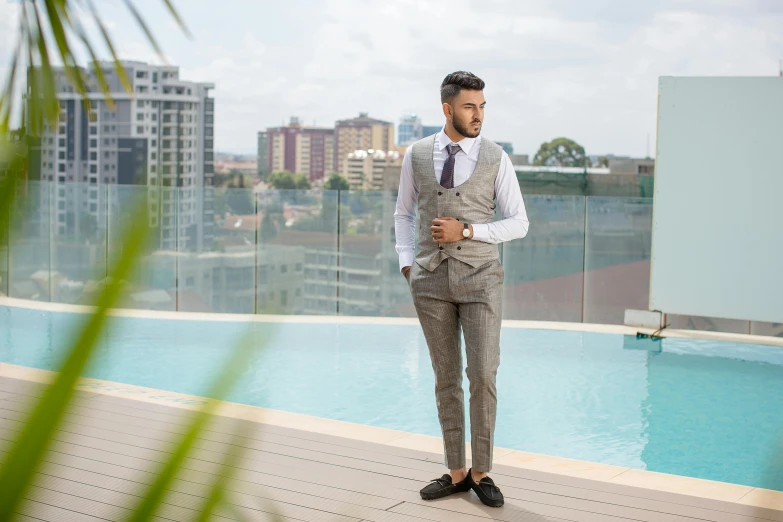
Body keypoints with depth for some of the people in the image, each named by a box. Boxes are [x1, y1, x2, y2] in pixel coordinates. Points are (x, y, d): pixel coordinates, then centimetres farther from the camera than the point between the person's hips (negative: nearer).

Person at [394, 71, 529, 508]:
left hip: (480, 279, -2)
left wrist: (466, 231, -15)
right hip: (433, 281, 2)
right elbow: (405, 215, 14)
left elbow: (519, 224, -3)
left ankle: (481, 473, 10)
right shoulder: (417, 155, 3)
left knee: (482, 376, -7)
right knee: (446, 378, 7)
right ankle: (456, 473, 18)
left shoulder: (497, 159, -3)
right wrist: (407, 266, 0)